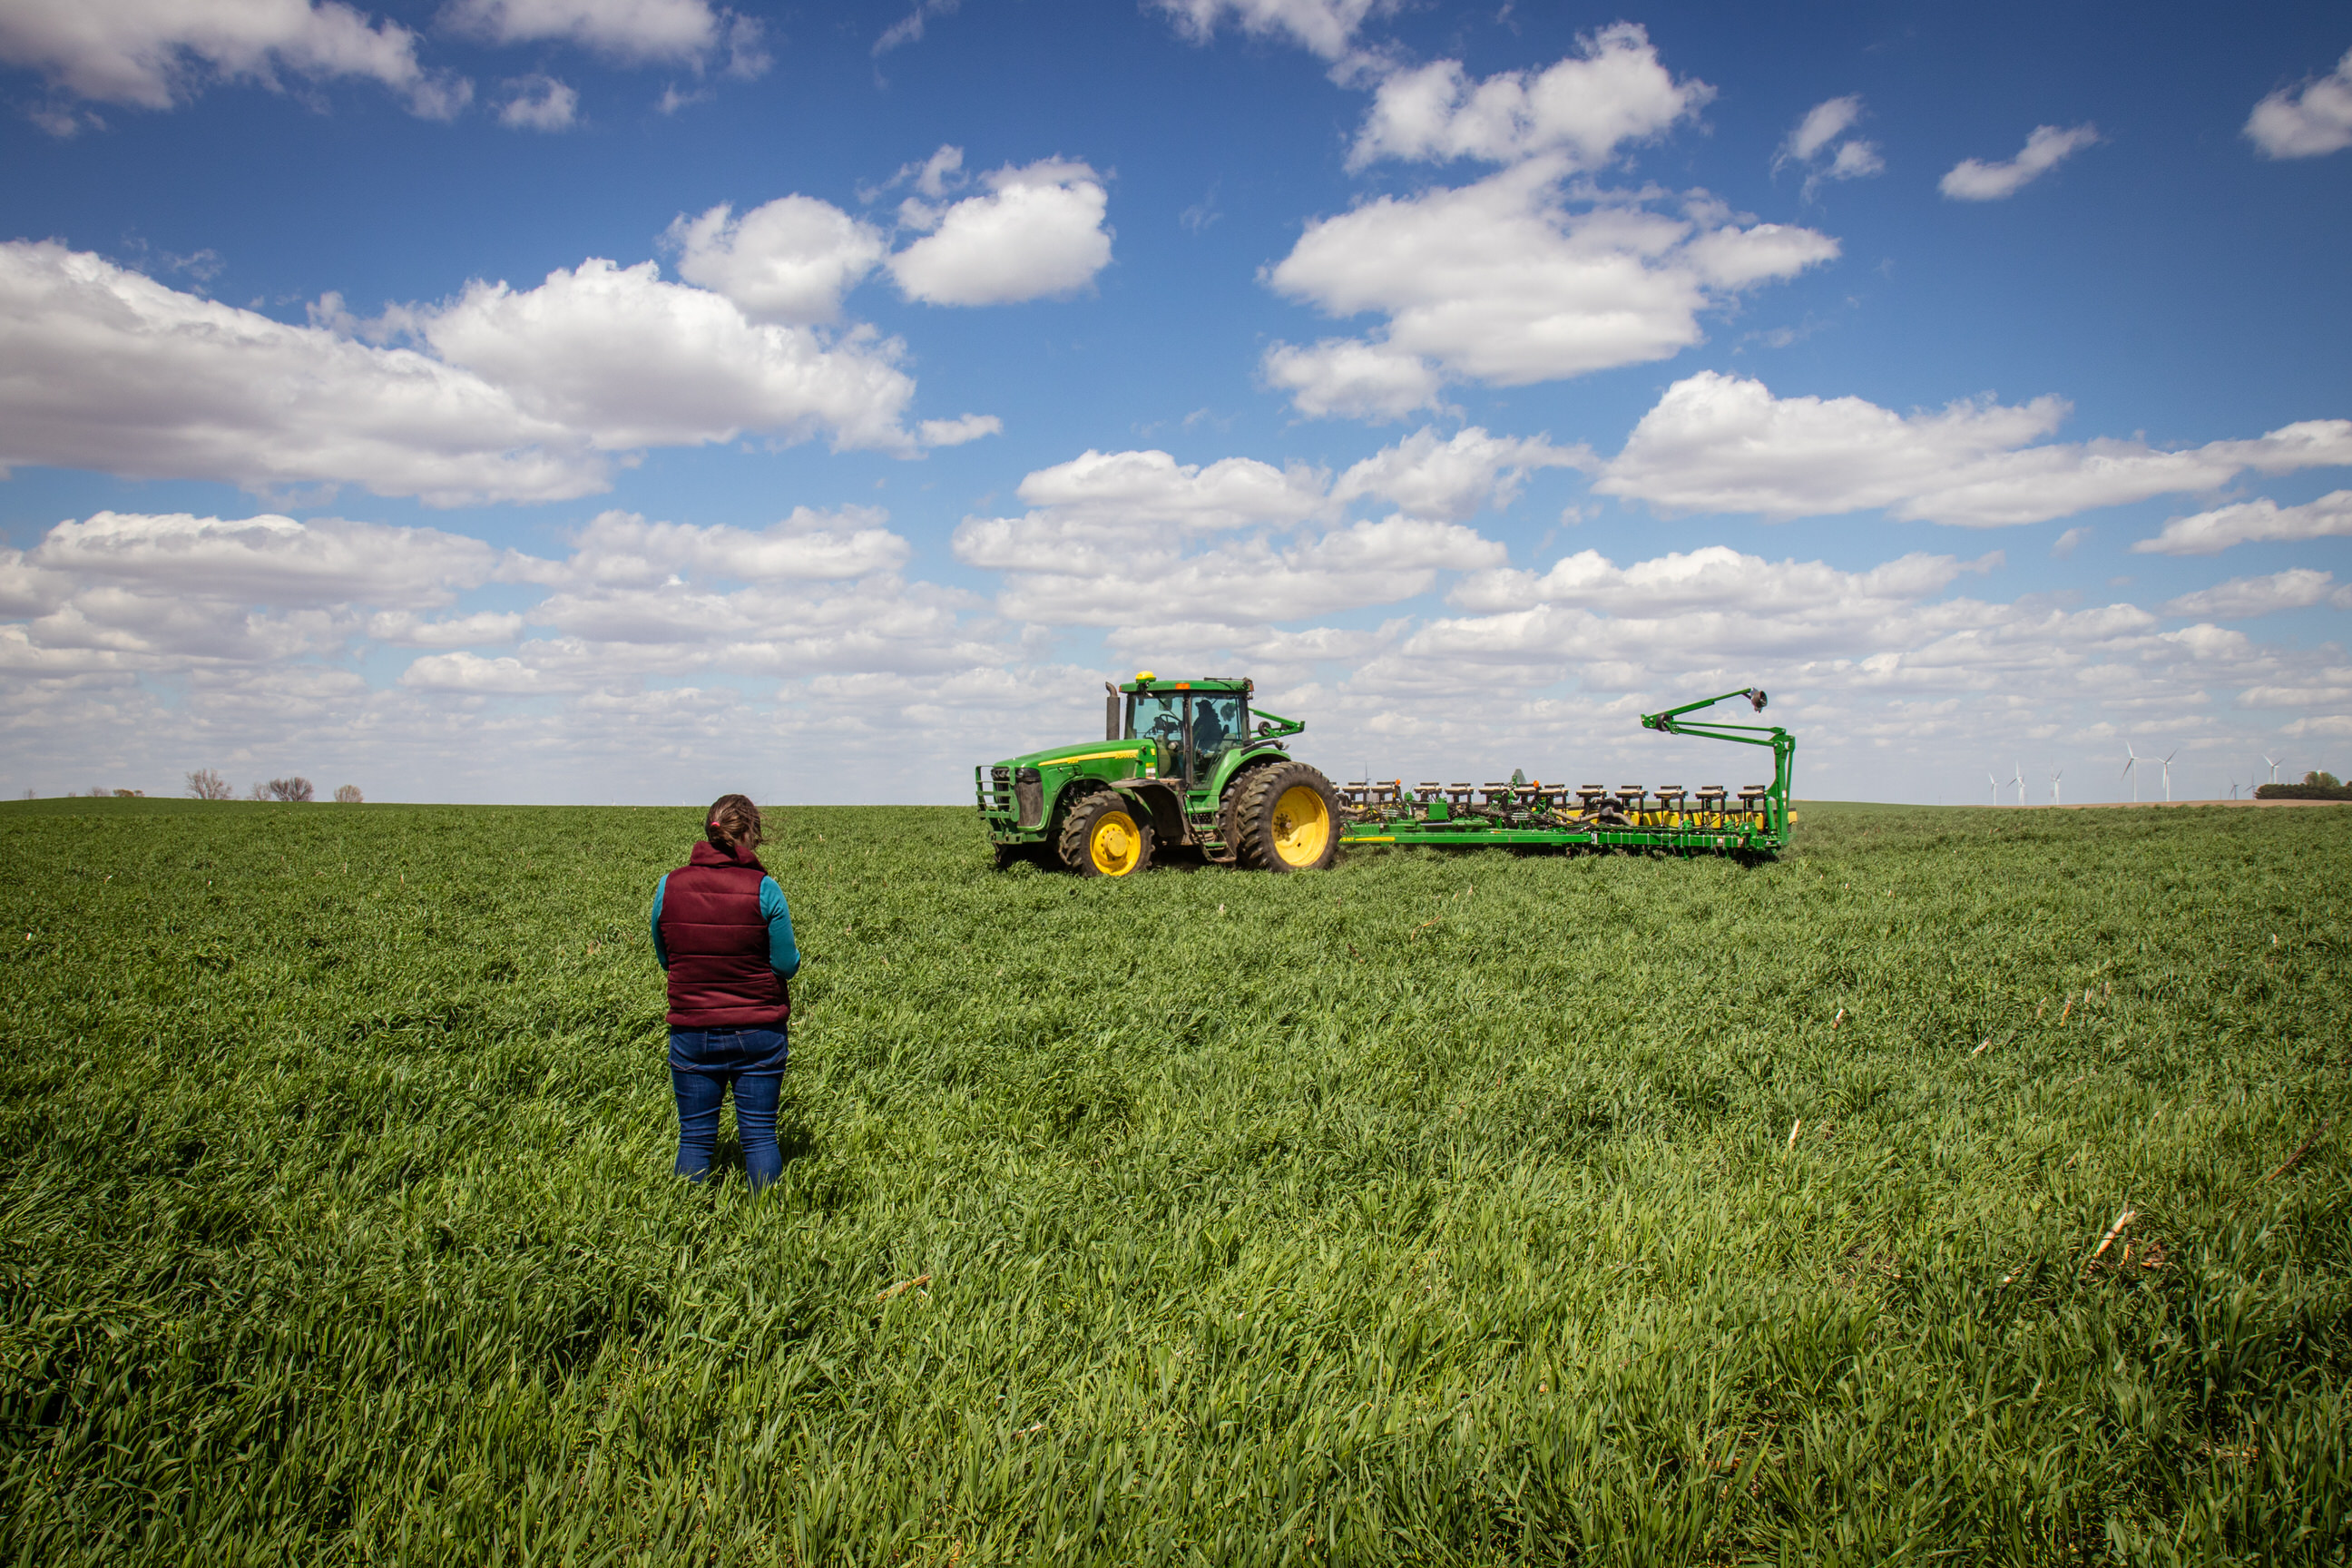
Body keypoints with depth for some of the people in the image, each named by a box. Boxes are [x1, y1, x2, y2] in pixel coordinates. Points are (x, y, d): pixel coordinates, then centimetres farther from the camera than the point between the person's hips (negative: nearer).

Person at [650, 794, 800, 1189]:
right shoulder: (764, 889, -13)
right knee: (759, 1134, 8)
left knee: (694, 1136, 11)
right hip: (759, 1031, -1)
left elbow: (665, 959, 7)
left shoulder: (669, 886, -5)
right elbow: (786, 965, -9)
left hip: (691, 1030, 2)